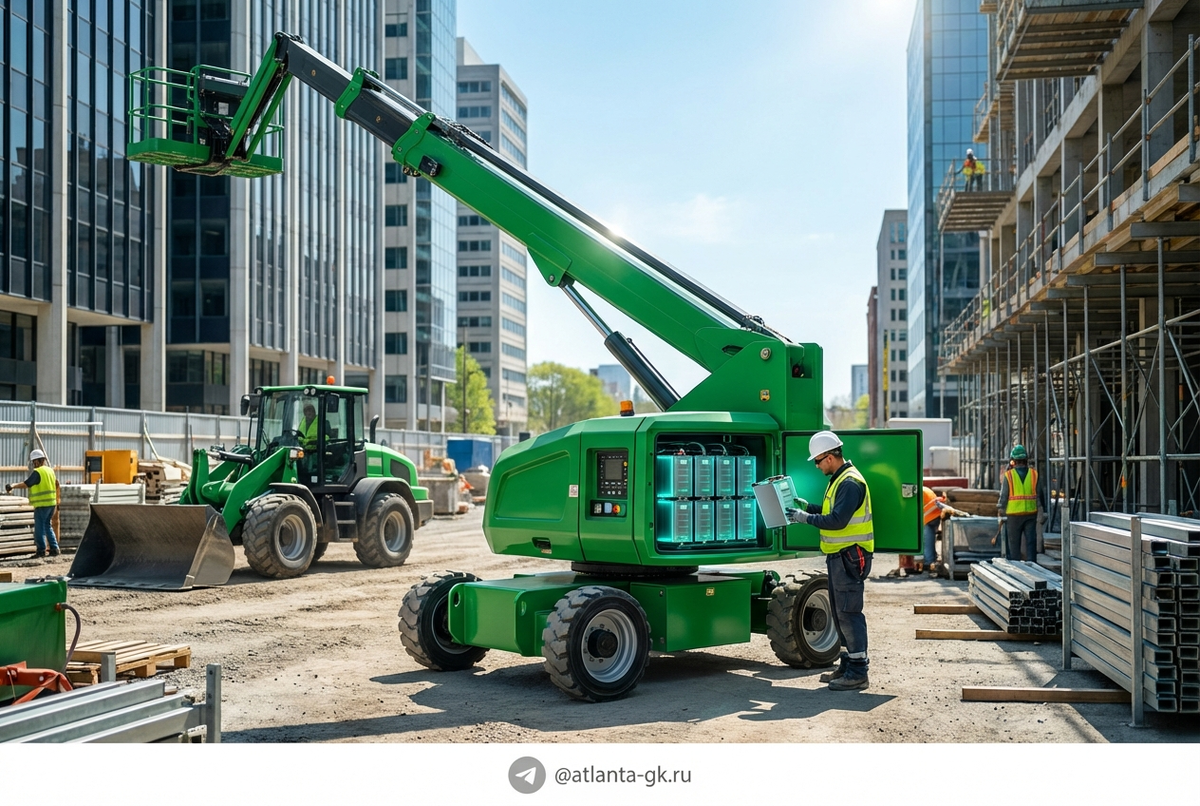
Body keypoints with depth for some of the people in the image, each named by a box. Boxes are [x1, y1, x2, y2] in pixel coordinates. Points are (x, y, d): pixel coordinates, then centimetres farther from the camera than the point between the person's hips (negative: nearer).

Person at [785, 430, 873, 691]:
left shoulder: (850, 482, -18)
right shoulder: (839, 479, 16)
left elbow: (837, 520, -24)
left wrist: (806, 518, -16)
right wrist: (809, 507, 14)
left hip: (849, 557, -11)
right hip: (838, 556, 11)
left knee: (849, 612, -9)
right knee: (840, 611, 15)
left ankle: (858, 672, -5)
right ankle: (848, 665, 24)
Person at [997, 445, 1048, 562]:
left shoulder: (1008, 475, -5)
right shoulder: (1034, 474, 2)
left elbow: (1003, 496, -3)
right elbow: (1040, 494, 5)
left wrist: (1000, 513, 6)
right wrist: (1042, 511, 13)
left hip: (1014, 514, -2)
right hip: (1031, 513, 2)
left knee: (1013, 544, 5)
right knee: (1031, 542, 6)